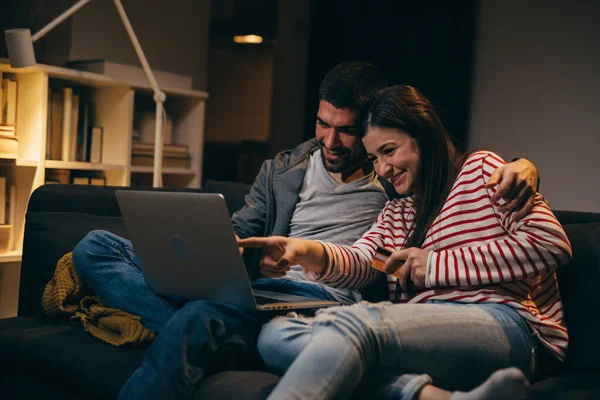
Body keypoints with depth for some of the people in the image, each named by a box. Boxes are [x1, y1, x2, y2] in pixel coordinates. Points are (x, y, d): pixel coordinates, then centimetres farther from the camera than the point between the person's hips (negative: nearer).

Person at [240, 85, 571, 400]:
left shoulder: (480, 168, 13)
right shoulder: (393, 213, 30)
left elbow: (551, 243, -1)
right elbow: (359, 264, 10)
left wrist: (436, 264, -3)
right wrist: (308, 252, -15)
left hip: (500, 322, -7)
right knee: (275, 335, -19)